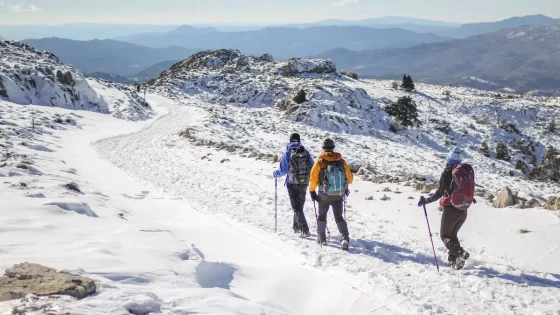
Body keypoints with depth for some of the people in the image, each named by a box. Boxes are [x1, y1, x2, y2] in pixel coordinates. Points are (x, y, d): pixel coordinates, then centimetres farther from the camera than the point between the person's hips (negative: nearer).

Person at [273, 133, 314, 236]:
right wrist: (309, 176, 24)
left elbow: (283, 170, -9)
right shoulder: (306, 152, 0)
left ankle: (305, 230, -9)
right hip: (304, 183, 4)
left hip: (292, 183, -3)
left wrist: (276, 173, 11)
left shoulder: (288, 154, -9)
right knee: (300, 205, 21)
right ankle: (297, 226, 31)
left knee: (297, 207, 0)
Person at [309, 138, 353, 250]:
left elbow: (313, 178, -11)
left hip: (324, 195, -2)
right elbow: (350, 177, 8)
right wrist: (345, 187, 26)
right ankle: (345, 237, -9)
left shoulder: (320, 162, -9)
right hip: (339, 195, 2)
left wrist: (312, 191, 2)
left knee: (322, 215, 18)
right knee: (339, 217, 9)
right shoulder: (341, 161, 1)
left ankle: (321, 238, 24)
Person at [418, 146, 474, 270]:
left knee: (445, 236, 9)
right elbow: (468, 189, 11)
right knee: (453, 234, 22)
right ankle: (452, 260, 16)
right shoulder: (467, 171, 0)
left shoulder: (447, 174, -14)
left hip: (451, 210, -5)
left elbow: (439, 193, -15)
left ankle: (459, 252, -14)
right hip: (464, 211, 5)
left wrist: (426, 200, -3)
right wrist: (471, 198, 32)